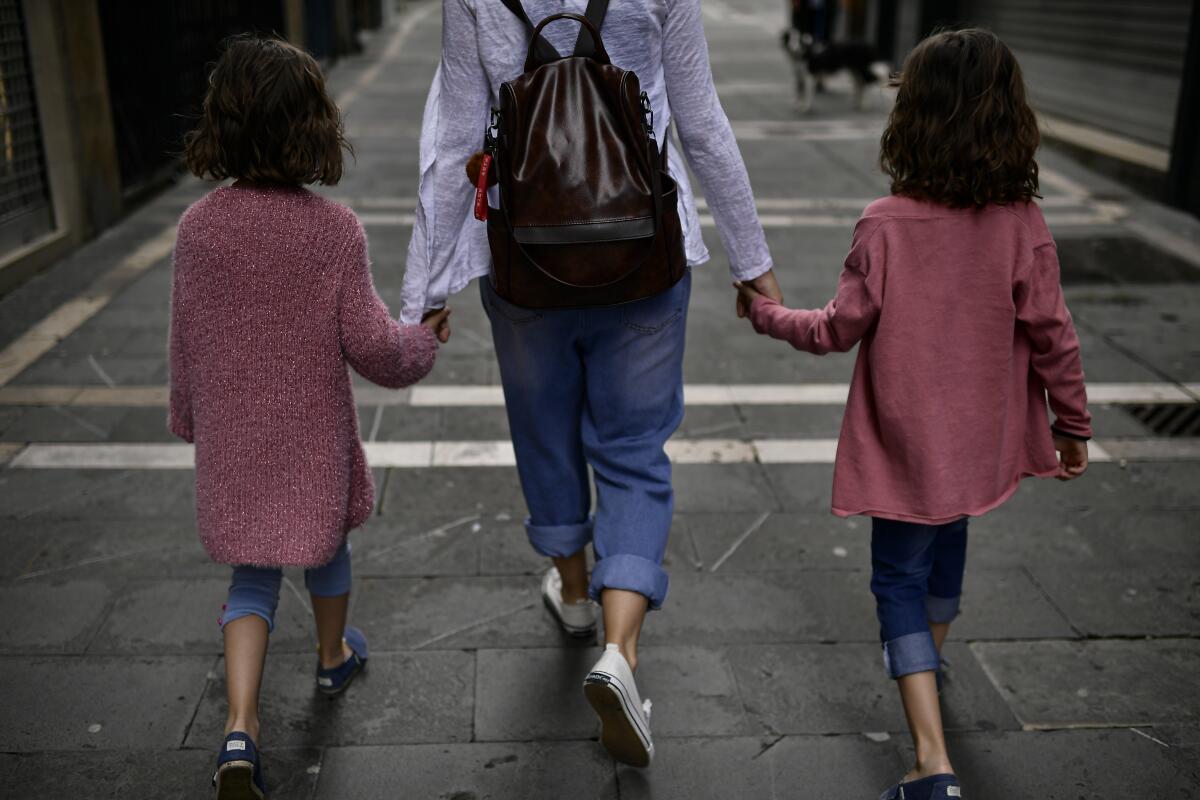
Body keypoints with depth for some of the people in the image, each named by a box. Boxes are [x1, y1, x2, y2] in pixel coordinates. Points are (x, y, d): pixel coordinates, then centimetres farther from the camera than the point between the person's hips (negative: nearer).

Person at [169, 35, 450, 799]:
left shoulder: (199, 226, -8)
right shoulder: (335, 229, -17)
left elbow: (186, 341, 1)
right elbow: (371, 345, -15)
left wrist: (190, 418, 17)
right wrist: (424, 339, 5)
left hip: (233, 441, 2)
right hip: (312, 435, -2)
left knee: (253, 574, 13)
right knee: (326, 544, 23)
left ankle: (241, 727, 0)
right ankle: (334, 658, 46)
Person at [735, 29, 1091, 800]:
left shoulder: (886, 224, -19)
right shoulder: (1023, 224, -12)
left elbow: (840, 329, -11)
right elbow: (1052, 338, -7)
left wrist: (770, 315, 7)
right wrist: (1073, 425, 7)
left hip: (906, 442, -4)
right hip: (980, 440, 4)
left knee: (901, 578, 7)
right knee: (947, 544, 28)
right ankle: (929, 660, 54)